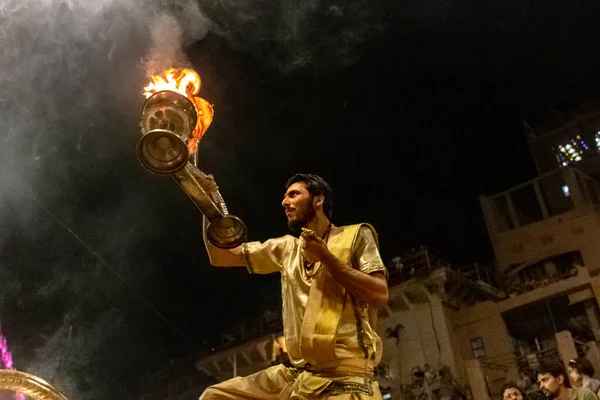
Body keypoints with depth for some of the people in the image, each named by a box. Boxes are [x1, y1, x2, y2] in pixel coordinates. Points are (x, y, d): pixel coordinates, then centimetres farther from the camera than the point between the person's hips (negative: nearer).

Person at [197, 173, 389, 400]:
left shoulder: (355, 235, 3)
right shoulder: (286, 248, 17)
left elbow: (380, 296, -9)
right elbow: (220, 257, 15)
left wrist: (326, 257, -12)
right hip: (294, 375, 6)